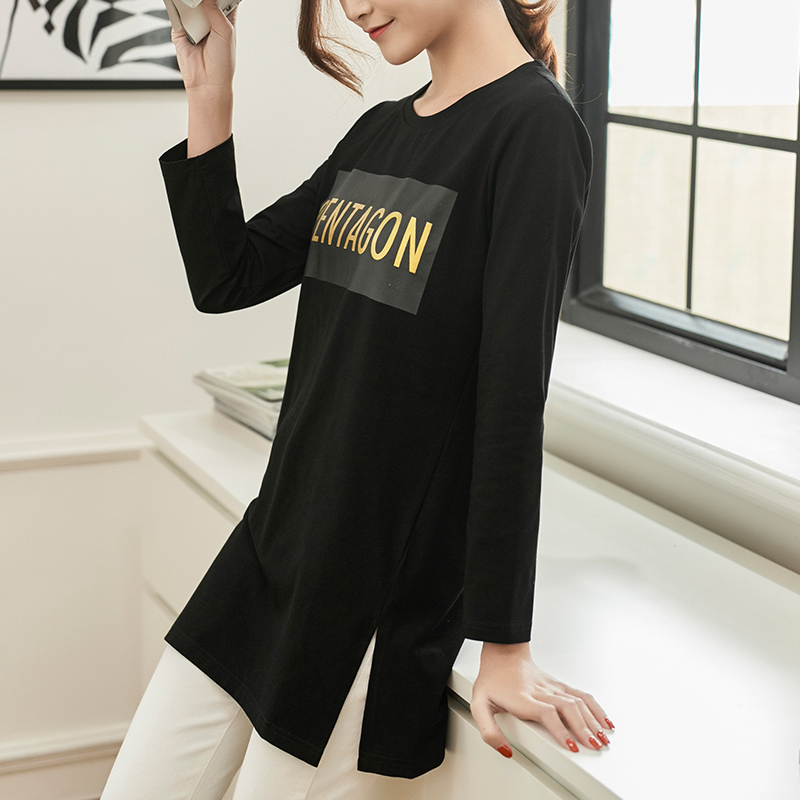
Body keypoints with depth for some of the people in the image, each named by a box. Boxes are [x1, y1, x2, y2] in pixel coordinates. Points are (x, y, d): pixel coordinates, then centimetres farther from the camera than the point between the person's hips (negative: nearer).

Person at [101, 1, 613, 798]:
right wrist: (209, 96, 2)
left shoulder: (532, 127, -15)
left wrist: (505, 645, -19)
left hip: (382, 604, -8)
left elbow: (513, 395, -19)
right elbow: (226, 277, 11)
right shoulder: (380, 131, 10)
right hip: (271, 548, 8)